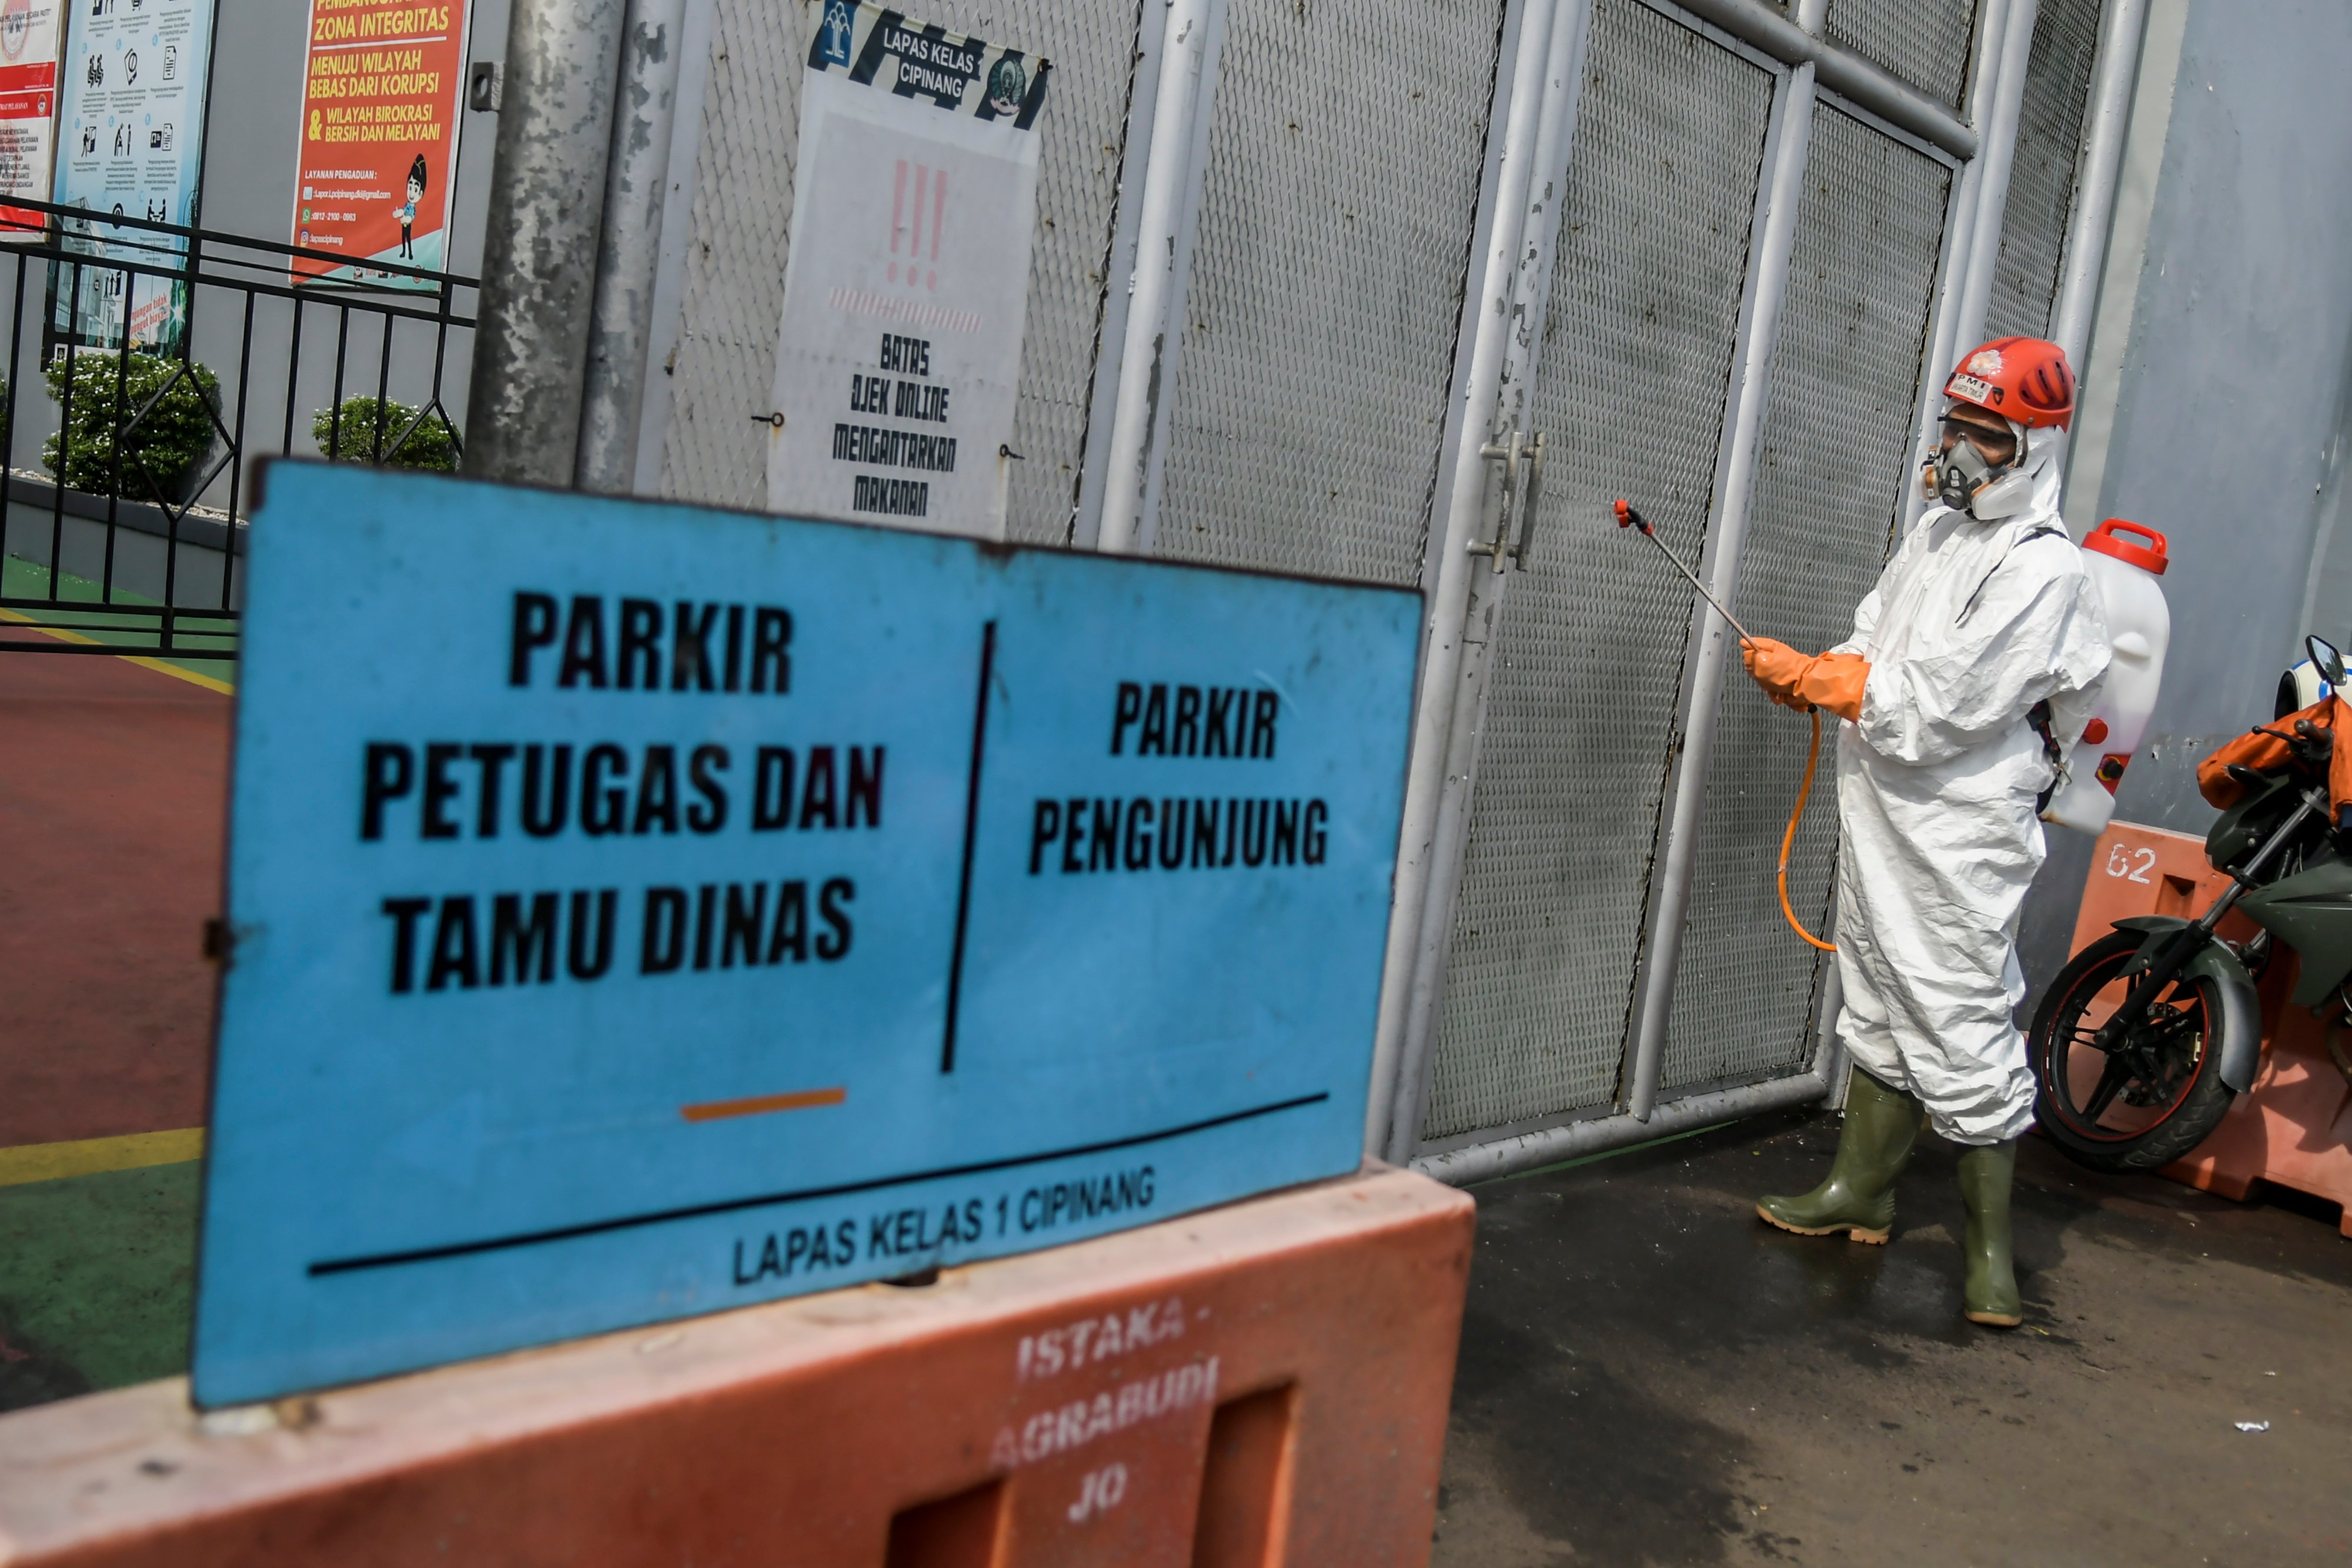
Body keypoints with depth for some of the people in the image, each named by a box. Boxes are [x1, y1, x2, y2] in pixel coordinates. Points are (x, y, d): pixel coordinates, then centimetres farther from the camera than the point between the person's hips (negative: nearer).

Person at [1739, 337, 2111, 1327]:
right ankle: (1861, 1194, 31)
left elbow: (1940, 704, -22)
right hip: (1882, 813, 9)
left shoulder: (2041, 567, -15)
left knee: (1962, 1030, -5)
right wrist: (1807, 677, -3)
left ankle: (1990, 1246, 7)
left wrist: (1811, 676, -17)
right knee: (1879, 1009, 17)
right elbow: (1874, 644, 17)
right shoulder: (1938, 530, 13)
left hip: (1962, 835, -9)